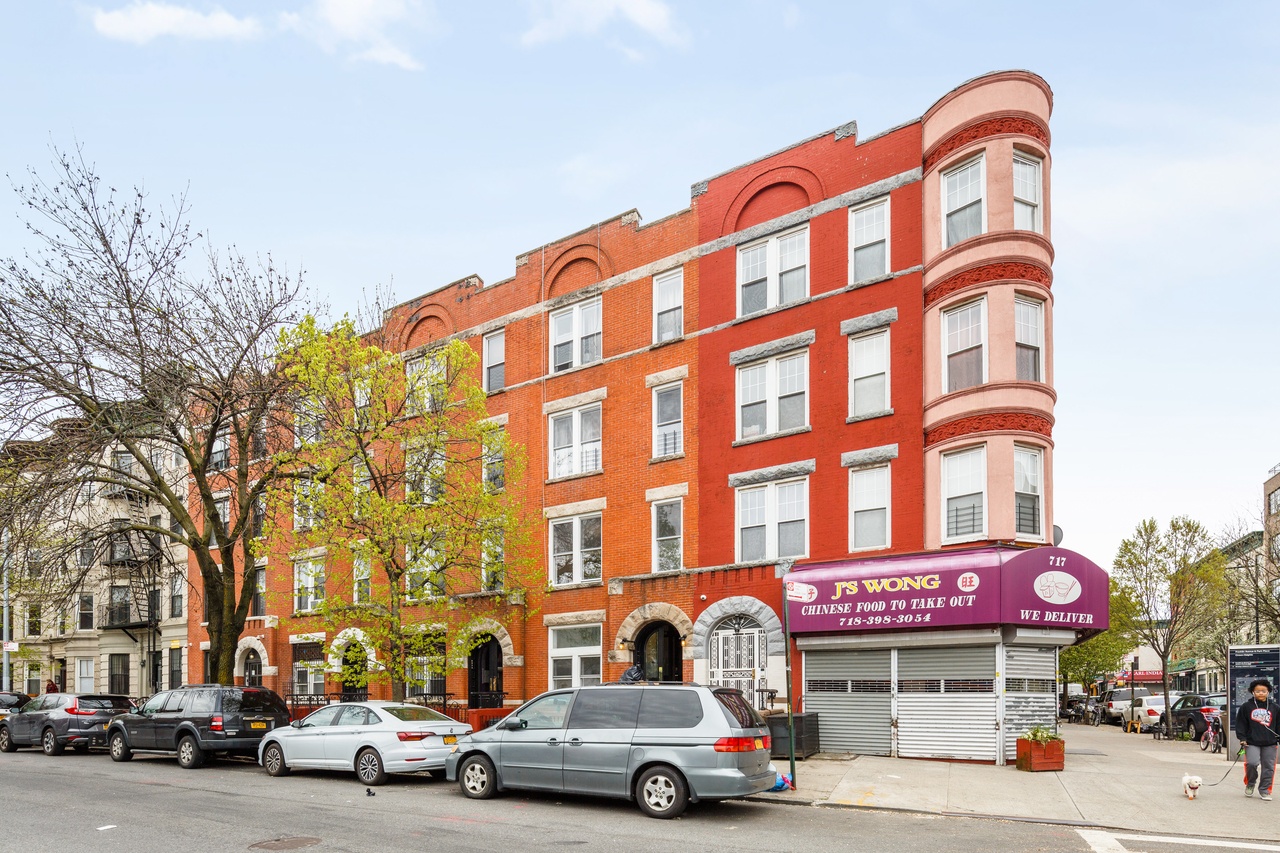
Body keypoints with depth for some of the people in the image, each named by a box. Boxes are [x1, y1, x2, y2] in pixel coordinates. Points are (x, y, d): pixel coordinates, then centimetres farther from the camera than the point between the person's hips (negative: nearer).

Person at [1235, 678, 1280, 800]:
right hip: (1252, 743, -2)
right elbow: (1240, 724, 4)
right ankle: (1250, 784, 11)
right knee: (1252, 763, -16)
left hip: (1270, 744, 2)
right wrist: (1242, 738, -4)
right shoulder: (1246, 707, 2)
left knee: (1268, 767, 4)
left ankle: (1264, 790, 19)